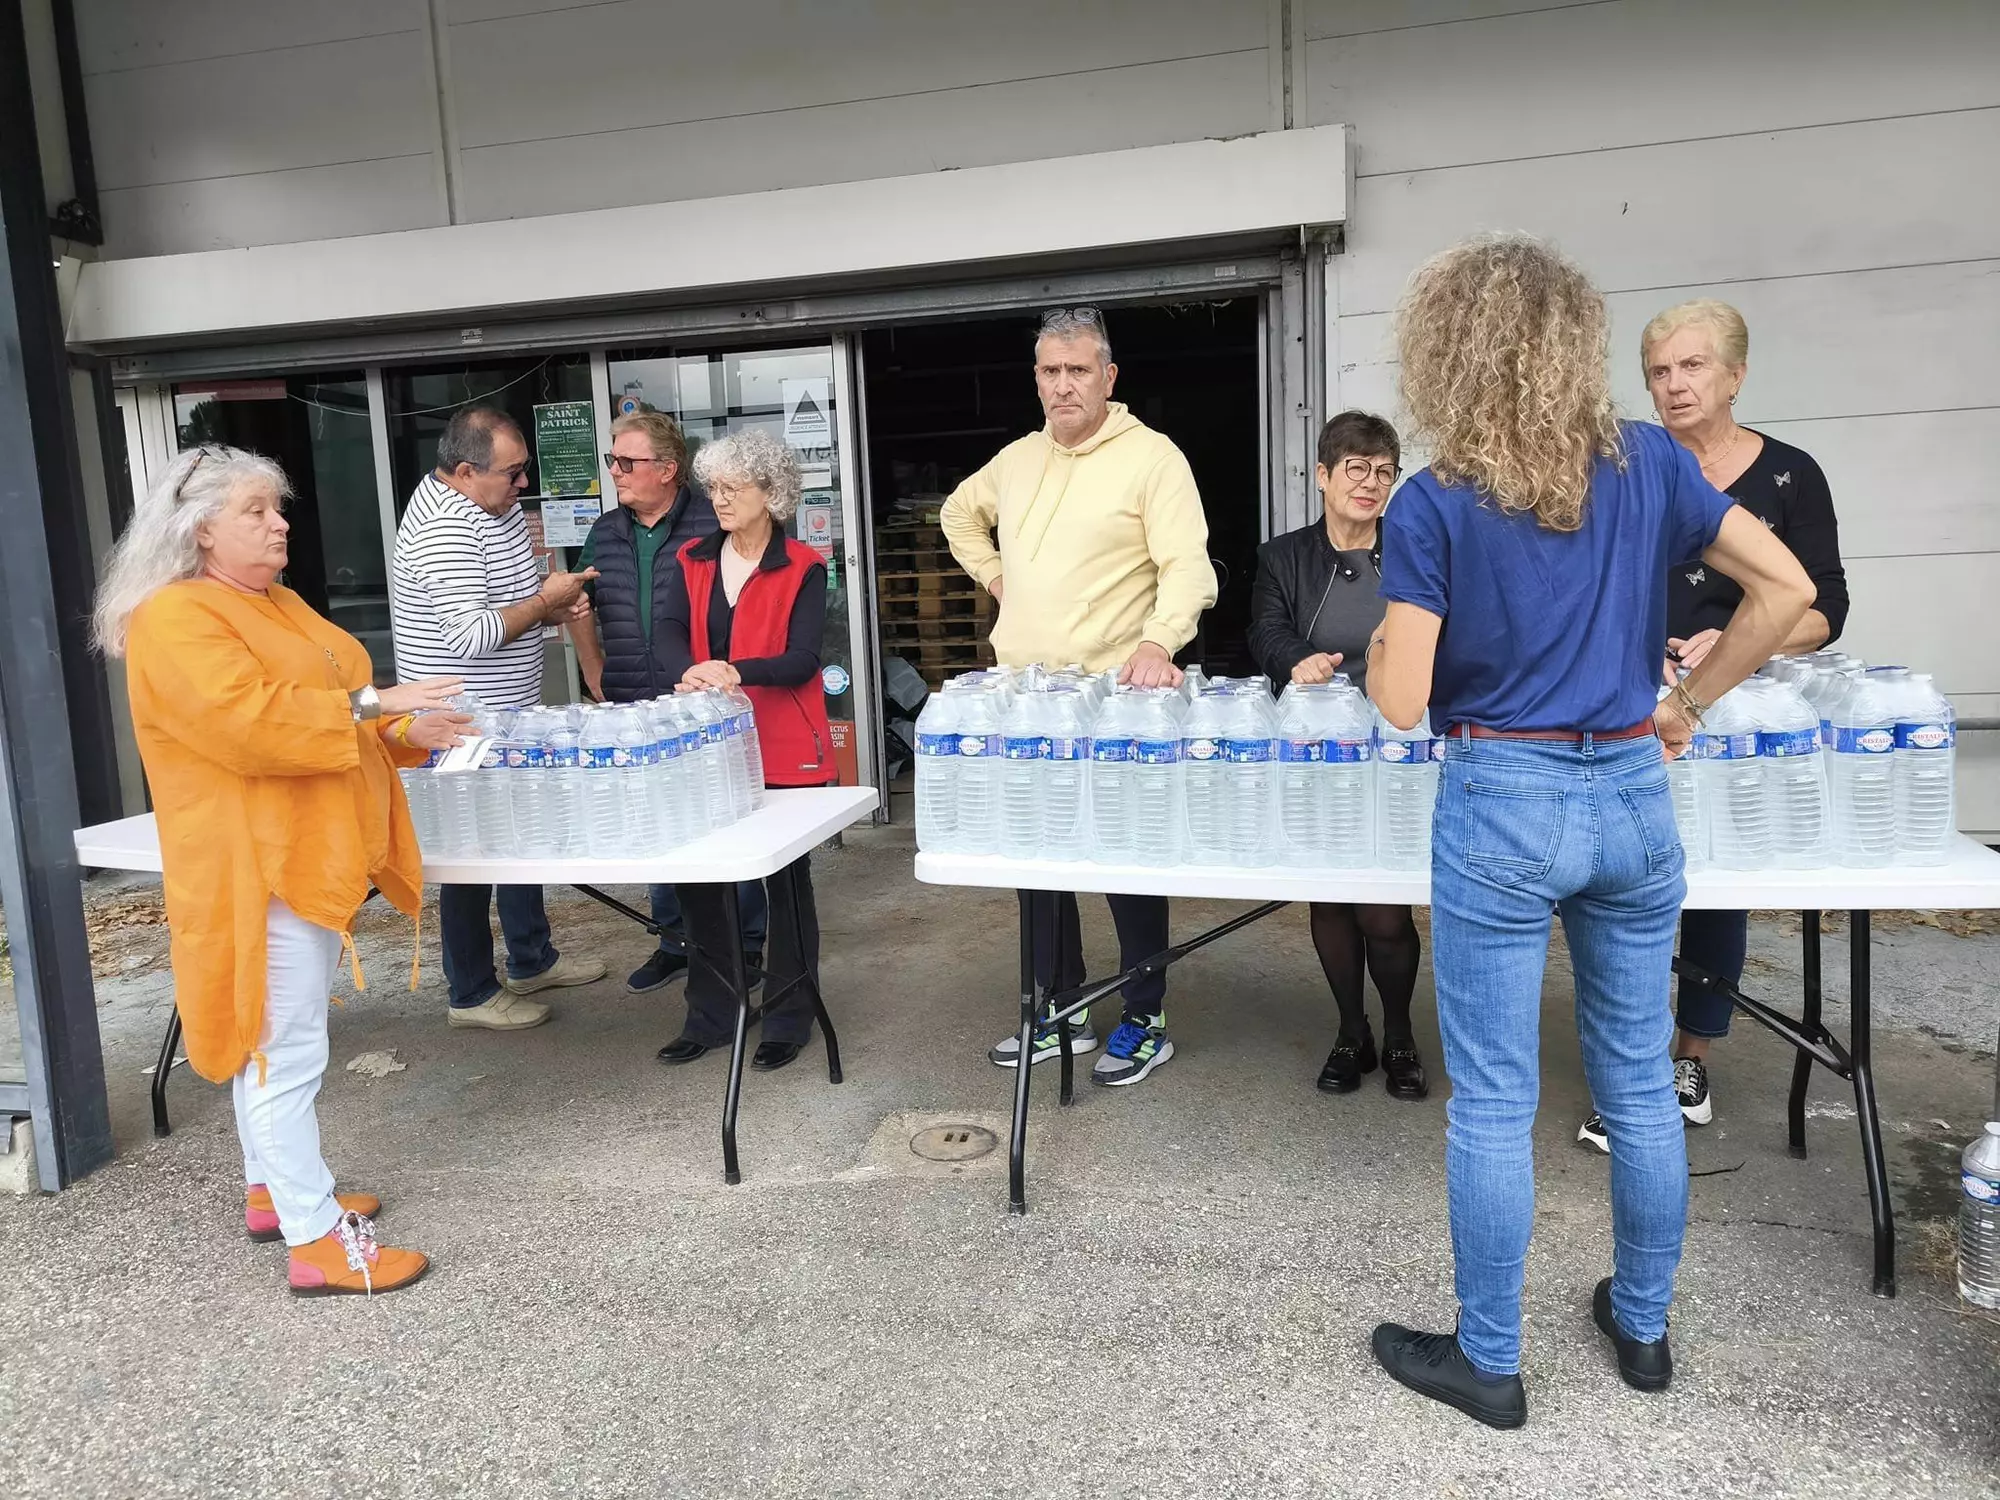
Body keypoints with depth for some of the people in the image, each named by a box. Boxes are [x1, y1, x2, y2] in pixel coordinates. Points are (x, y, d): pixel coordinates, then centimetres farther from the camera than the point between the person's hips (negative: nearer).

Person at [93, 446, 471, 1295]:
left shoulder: (279, 606, 16)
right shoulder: (175, 621, -15)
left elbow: (321, 716, 22)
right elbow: (246, 721, -27)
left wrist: (405, 736, 6)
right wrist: (369, 705, -24)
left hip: (306, 858, 10)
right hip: (255, 867, -10)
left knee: (265, 1037, 18)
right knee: (284, 1049, -6)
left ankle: (273, 1190, 31)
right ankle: (317, 1241, -1)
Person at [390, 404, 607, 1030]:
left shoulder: (492, 503, 6)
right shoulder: (445, 531, -24)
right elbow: (469, 634, -30)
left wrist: (551, 605, -1)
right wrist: (545, 601, -19)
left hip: (504, 712, 10)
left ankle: (533, 959, 35)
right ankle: (471, 994, 16)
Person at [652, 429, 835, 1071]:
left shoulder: (803, 568, -4)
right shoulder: (693, 560, 9)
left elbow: (802, 660, -13)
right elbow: (670, 631, -6)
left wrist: (735, 673, -30)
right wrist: (689, 674, -28)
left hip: (784, 748, -4)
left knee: (787, 881, 6)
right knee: (698, 879, 8)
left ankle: (789, 1018, 19)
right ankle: (710, 1016, 23)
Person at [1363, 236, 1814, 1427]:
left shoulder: (1434, 505, -11)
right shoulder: (1650, 464, 1)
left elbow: (1403, 701, -13)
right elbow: (1788, 590, 0)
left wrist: (1379, 645, 7)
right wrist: (1685, 709, 8)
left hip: (1504, 809, -4)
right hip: (1633, 797, 5)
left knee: (1493, 1104, 7)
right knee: (1642, 1086, 18)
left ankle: (1489, 1363, 22)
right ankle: (1645, 1327, 36)